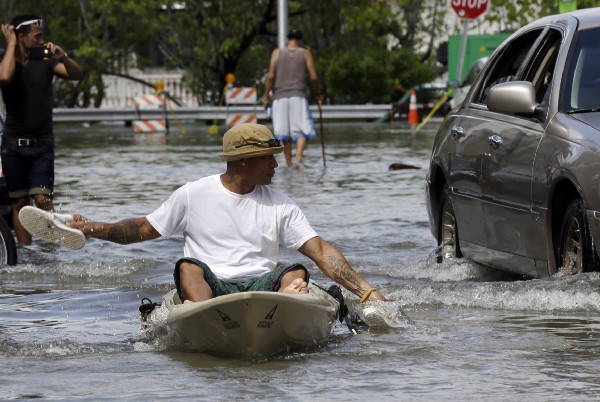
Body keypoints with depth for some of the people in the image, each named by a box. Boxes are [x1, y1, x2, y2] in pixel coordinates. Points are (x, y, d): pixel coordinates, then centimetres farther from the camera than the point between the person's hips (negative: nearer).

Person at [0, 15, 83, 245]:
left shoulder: (45, 62, 3)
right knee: (19, 203, 0)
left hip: (42, 143, 1)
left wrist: (63, 57, -28)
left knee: (42, 198, -12)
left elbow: (77, 75, -9)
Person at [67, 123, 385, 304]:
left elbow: (320, 251, 7)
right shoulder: (193, 195, 10)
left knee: (296, 273, -25)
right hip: (209, 285, -2)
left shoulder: (280, 206, 12)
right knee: (189, 267, -32)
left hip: (262, 285, 2)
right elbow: (144, 229, 17)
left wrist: (367, 292, -4)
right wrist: (96, 230, 2)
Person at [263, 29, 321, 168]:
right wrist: (317, 93, 16)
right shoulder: (305, 53, 6)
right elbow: (313, 77, 0)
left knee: (284, 132, 6)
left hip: (280, 97, 2)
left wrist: (266, 96, 7)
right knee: (303, 130, -2)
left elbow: (271, 76, 0)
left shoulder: (277, 53, 7)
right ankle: (298, 158, -24)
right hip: (299, 97, -2)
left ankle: (289, 164, 4)